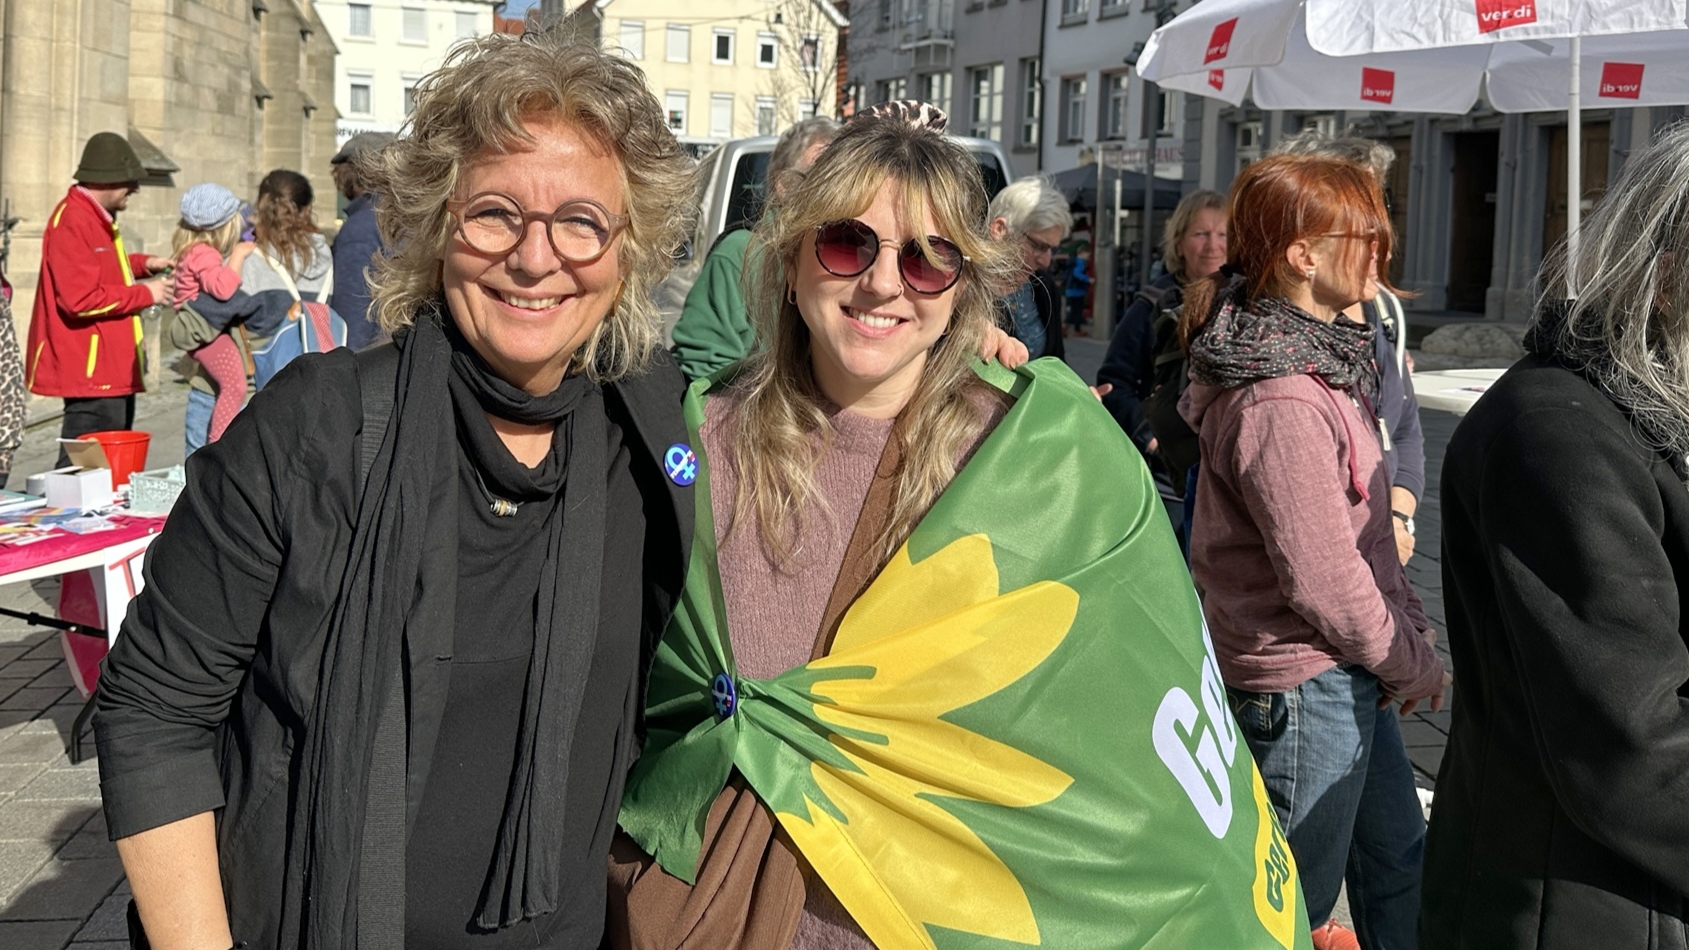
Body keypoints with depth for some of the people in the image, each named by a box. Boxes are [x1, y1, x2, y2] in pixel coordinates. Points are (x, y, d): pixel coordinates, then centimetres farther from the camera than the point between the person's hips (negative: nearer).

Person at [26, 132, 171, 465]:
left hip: (112, 369, 11)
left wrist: (141, 264, 14)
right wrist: (144, 294, -15)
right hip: (91, 371, -11)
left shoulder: (96, 218, 15)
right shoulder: (72, 222, -17)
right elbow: (81, 298, -24)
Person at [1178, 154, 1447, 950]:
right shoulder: (1281, 400, -25)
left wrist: (1413, 632, 6)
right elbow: (1322, 579, -24)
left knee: (1398, 861, 23)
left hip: (1348, 676, 10)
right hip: (1302, 684, -10)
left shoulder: (1322, 356, 8)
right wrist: (1413, 665, -9)